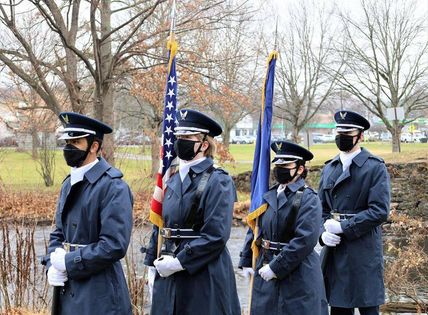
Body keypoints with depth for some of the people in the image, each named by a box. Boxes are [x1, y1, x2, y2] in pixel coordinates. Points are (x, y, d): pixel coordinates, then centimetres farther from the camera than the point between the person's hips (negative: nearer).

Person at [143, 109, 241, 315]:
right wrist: (153, 265, 8)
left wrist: (178, 263, -17)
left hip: (205, 280, -6)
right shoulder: (173, 181, 12)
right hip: (169, 277, 7)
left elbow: (216, 236, -17)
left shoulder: (218, 182, -9)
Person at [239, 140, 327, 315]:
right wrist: (246, 261, 9)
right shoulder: (268, 196, 9)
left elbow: (305, 240, -20)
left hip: (298, 277, -6)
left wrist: (276, 267, -20)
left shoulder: (308, 199, -11)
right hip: (266, 270, 6)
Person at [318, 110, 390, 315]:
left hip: (364, 251, -5)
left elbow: (379, 211, -14)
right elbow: (321, 208, 15)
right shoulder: (329, 168, 13)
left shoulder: (375, 167, -6)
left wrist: (343, 227, -16)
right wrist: (323, 233, -5)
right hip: (334, 250, 5)